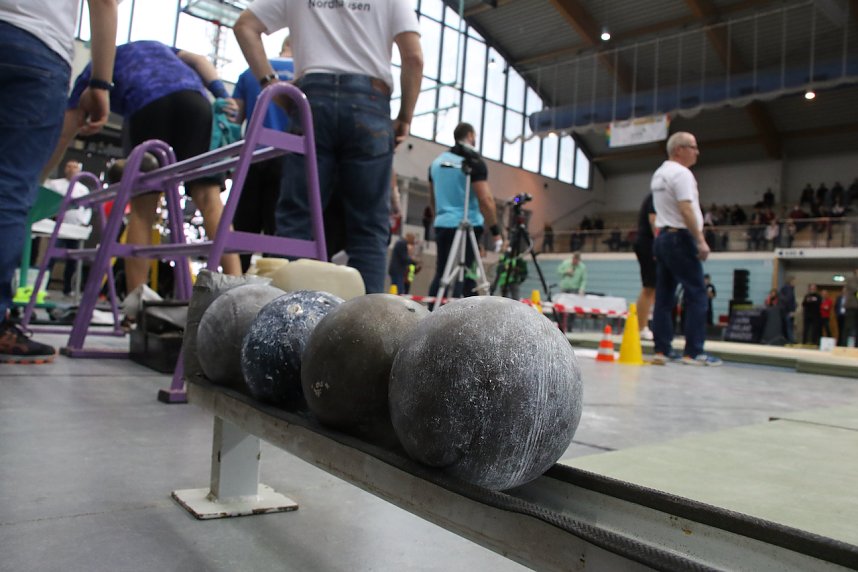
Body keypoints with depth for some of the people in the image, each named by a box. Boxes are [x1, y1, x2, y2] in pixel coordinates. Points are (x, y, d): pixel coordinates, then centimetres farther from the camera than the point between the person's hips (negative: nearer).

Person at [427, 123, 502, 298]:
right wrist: (496, 231, -11)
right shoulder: (473, 161, -8)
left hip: (442, 225, 7)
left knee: (441, 274, 11)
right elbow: (485, 200, -15)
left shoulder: (437, 161, 13)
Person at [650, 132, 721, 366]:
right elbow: (686, 209, -20)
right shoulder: (681, 173, -11)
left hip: (662, 236, 9)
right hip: (680, 238, -9)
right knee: (696, 294, -6)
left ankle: (662, 349, 10)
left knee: (664, 296, 8)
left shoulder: (658, 174, 17)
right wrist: (701, 240, -19)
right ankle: (693, 352, -7)